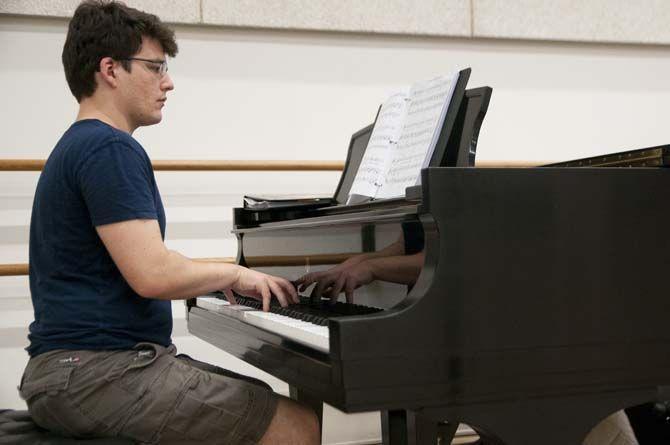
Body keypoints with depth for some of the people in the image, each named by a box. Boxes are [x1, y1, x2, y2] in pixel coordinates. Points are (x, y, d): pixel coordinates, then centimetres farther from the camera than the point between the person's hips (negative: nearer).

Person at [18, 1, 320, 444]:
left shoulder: (77, 146, 19)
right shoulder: (111, 149, -15)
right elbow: (153, 274, -24)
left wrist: (220, 280, 18)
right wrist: (236, 274, -6)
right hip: (97, 371, -11)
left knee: (268, 402, 17)